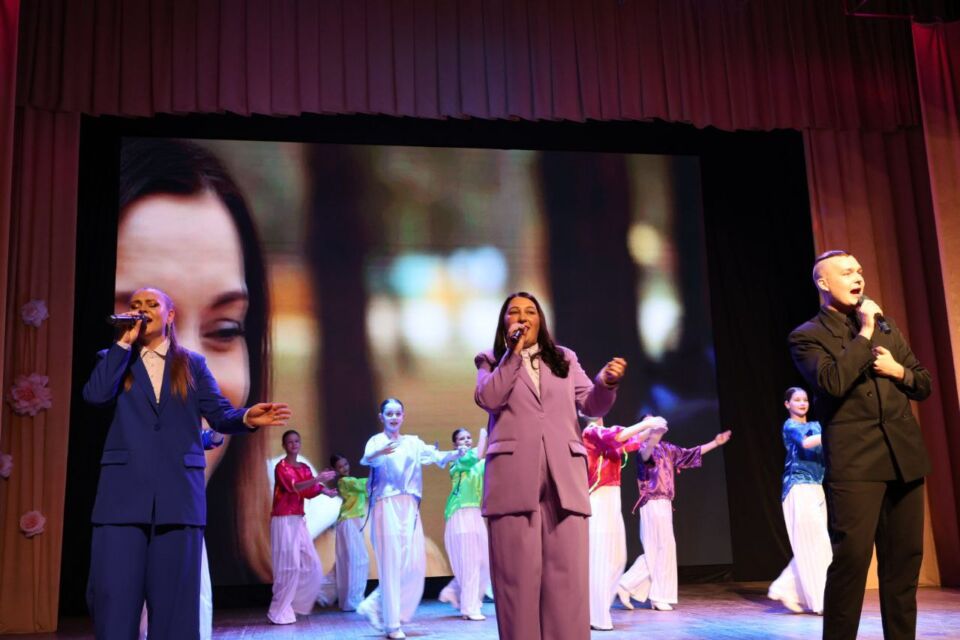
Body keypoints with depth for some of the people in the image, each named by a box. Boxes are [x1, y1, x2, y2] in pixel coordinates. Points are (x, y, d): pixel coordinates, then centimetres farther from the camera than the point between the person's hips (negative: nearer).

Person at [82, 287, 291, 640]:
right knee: (113, 597, -2)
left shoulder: (193, 363, 16)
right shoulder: (114, 359, 16)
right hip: (123, 490, 0)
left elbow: (220, 415, 5)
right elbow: (95, 395, -6)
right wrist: (125, 342, -1)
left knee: (175, 600, 3)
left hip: (179, 491, 0)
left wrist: (248, 417, -18)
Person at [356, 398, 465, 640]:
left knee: (415, 564, 1)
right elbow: (368, 458, -20)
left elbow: (436, 455, 0)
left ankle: (376, 606, 17)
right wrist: (379, 453, -44)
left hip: (410, 508, 5)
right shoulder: (376, 441, 2)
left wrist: (458, 454, -21)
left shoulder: (413, 442, 15)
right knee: (391, 565, -7)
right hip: (387, 507, -5)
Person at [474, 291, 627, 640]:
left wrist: (607, 382, -10)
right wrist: (513, 353, -5)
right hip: (514, 477, -2)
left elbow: (592, 405, 10)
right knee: (519, 576, -2)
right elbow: (488, 398, -5)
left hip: (564, 476, 2)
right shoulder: (491, 361, 15)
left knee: (567, 575, -2)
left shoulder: (565, 359, 20)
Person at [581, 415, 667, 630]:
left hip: (611, 501, 9)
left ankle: (598, 609, 18)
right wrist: (646, 423, -18)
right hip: (599, 501, -9)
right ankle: (595, 616, -3)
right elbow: (617, 436, -23)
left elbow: (631, 443, 22)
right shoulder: (590, 432, -8)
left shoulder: (601, 434, 18)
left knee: (616, 557, 10)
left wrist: (651, 430, 8)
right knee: (599, 557, -7)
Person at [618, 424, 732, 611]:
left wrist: (715, 443, 29)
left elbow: (690, 454, 27)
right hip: (653, 504, -9)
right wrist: (652, 441, -59)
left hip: (663, 504, 9)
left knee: (655, 551, 9)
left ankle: (626, 586, 11)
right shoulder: (646, 447, -11)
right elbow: (645, 455, -37)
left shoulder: (666, 449, 16)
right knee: (664, 548, -5)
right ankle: (659, 597, 3)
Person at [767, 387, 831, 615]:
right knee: (813, 544, -9)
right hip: (799, 488, -7)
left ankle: (786, 589, 13)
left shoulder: (815, 426, 20)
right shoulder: (790, 426, -1)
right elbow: (805, 442, -22)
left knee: (810, 545, 5)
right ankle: (822, 600, -7)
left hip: (816, 489, 7)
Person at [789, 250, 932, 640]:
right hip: (855, 462, -6)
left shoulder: (886, 326, 19)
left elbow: (924, 384, 21)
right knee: (851, 558, -8)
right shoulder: (808, 336, -1)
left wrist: (898, 371, 0)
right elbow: (833, 382, -19)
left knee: (904, 561, 9)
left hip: (903, 457, 6)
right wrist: (865, 333, -12)